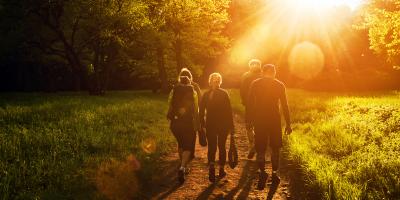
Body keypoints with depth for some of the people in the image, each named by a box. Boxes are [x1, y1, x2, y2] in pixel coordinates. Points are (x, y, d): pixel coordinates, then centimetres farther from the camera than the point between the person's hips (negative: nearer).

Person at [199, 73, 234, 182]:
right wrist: (231, 126, -2)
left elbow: (201, 111, 0)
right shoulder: (224, 93, -6)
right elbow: (229, 110, -7)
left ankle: (211, 168, -17)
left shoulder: (206, 94, 0)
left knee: (212, 147, 5)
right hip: (223, 125, -1)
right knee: (221, 147, 13)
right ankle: (221, 170, 18)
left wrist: (202, 125, 8)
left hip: (210, 125, 1)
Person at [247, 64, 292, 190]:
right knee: (275, 148, 15)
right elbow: (285, 106, -1)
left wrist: (250, 121, 7)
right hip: (275, 120, 0)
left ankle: (262, 172, -10)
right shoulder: (280, 85, 0)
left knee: (260, 149, 6)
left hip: (259, 120, 0)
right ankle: (274, 173, 17)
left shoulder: (255, 84, 1)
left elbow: (250, 104, 0)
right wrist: (288, 124, 4)